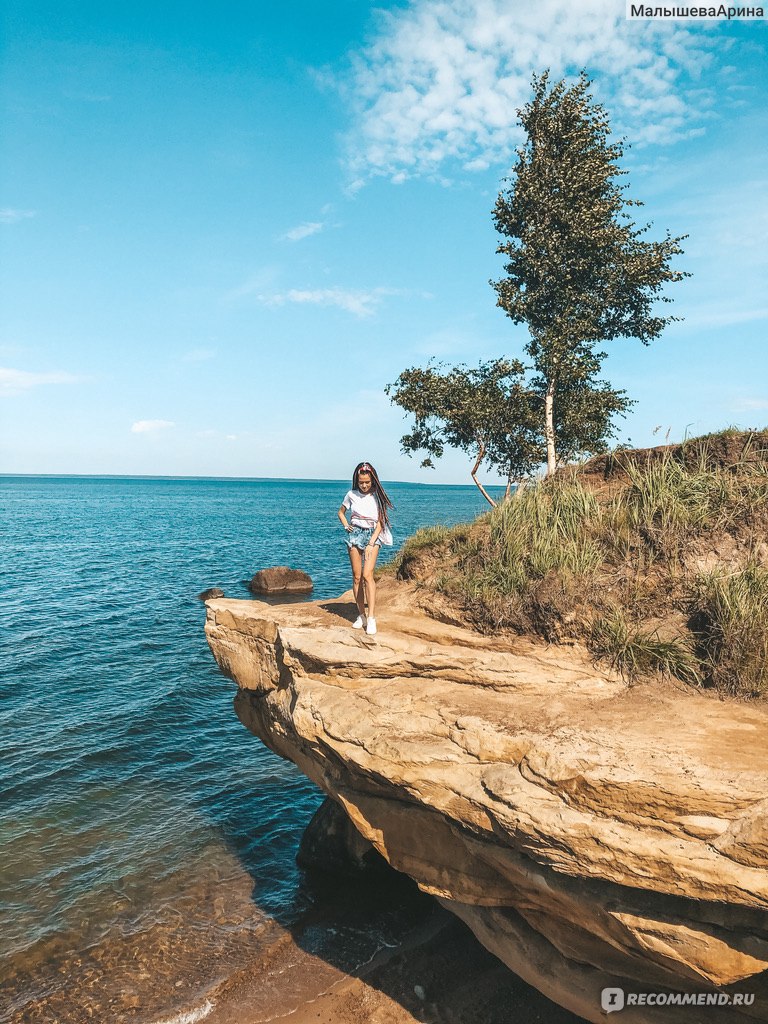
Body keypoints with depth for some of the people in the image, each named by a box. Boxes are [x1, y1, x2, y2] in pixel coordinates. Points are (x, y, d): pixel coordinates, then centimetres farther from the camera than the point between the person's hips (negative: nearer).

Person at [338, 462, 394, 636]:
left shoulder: (377, 496, -3)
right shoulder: (351, 495, 3)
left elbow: (380, 522, -4)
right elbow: (341, 512, 20)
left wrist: (371, 544, -13)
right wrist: (346, 526, 2)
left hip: (372, 536, -3)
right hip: (355, 535, 3)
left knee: (367, 575, -17)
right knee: (357, 576, 1)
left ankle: (371, 618, -20)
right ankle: (361, 615, 9)